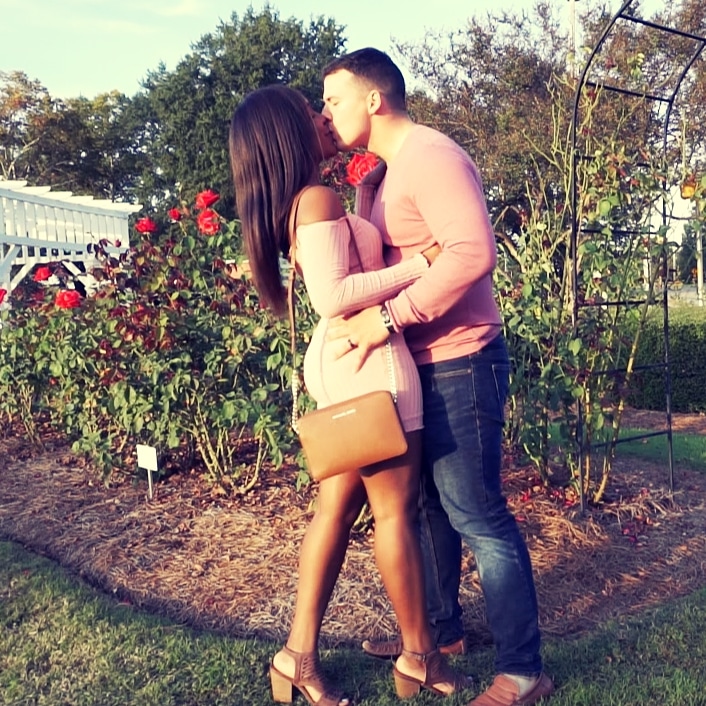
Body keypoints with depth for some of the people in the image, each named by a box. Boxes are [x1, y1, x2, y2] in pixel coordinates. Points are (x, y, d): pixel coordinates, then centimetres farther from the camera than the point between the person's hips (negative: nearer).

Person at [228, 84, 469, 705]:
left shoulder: (298, 203, 16)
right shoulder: (318, 199, -14)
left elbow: (357, 243, 26)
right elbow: (333, 296, -24)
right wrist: (418, 265, -18)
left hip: (343, 359, 10)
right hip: (368, 358, -10)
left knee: (339, 505, 12)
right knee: (396, 510, 2)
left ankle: (299, 655, 18)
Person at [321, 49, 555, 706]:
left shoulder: (430, 155, -14)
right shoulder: (391, 171, 16)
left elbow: (472, 252, -28)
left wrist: (386, 318, -29)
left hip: (459, 364, -10)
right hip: (423, 367, 10)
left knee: (477, 515, -3)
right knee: (433, 503, 17)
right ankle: (441, 627, 34)